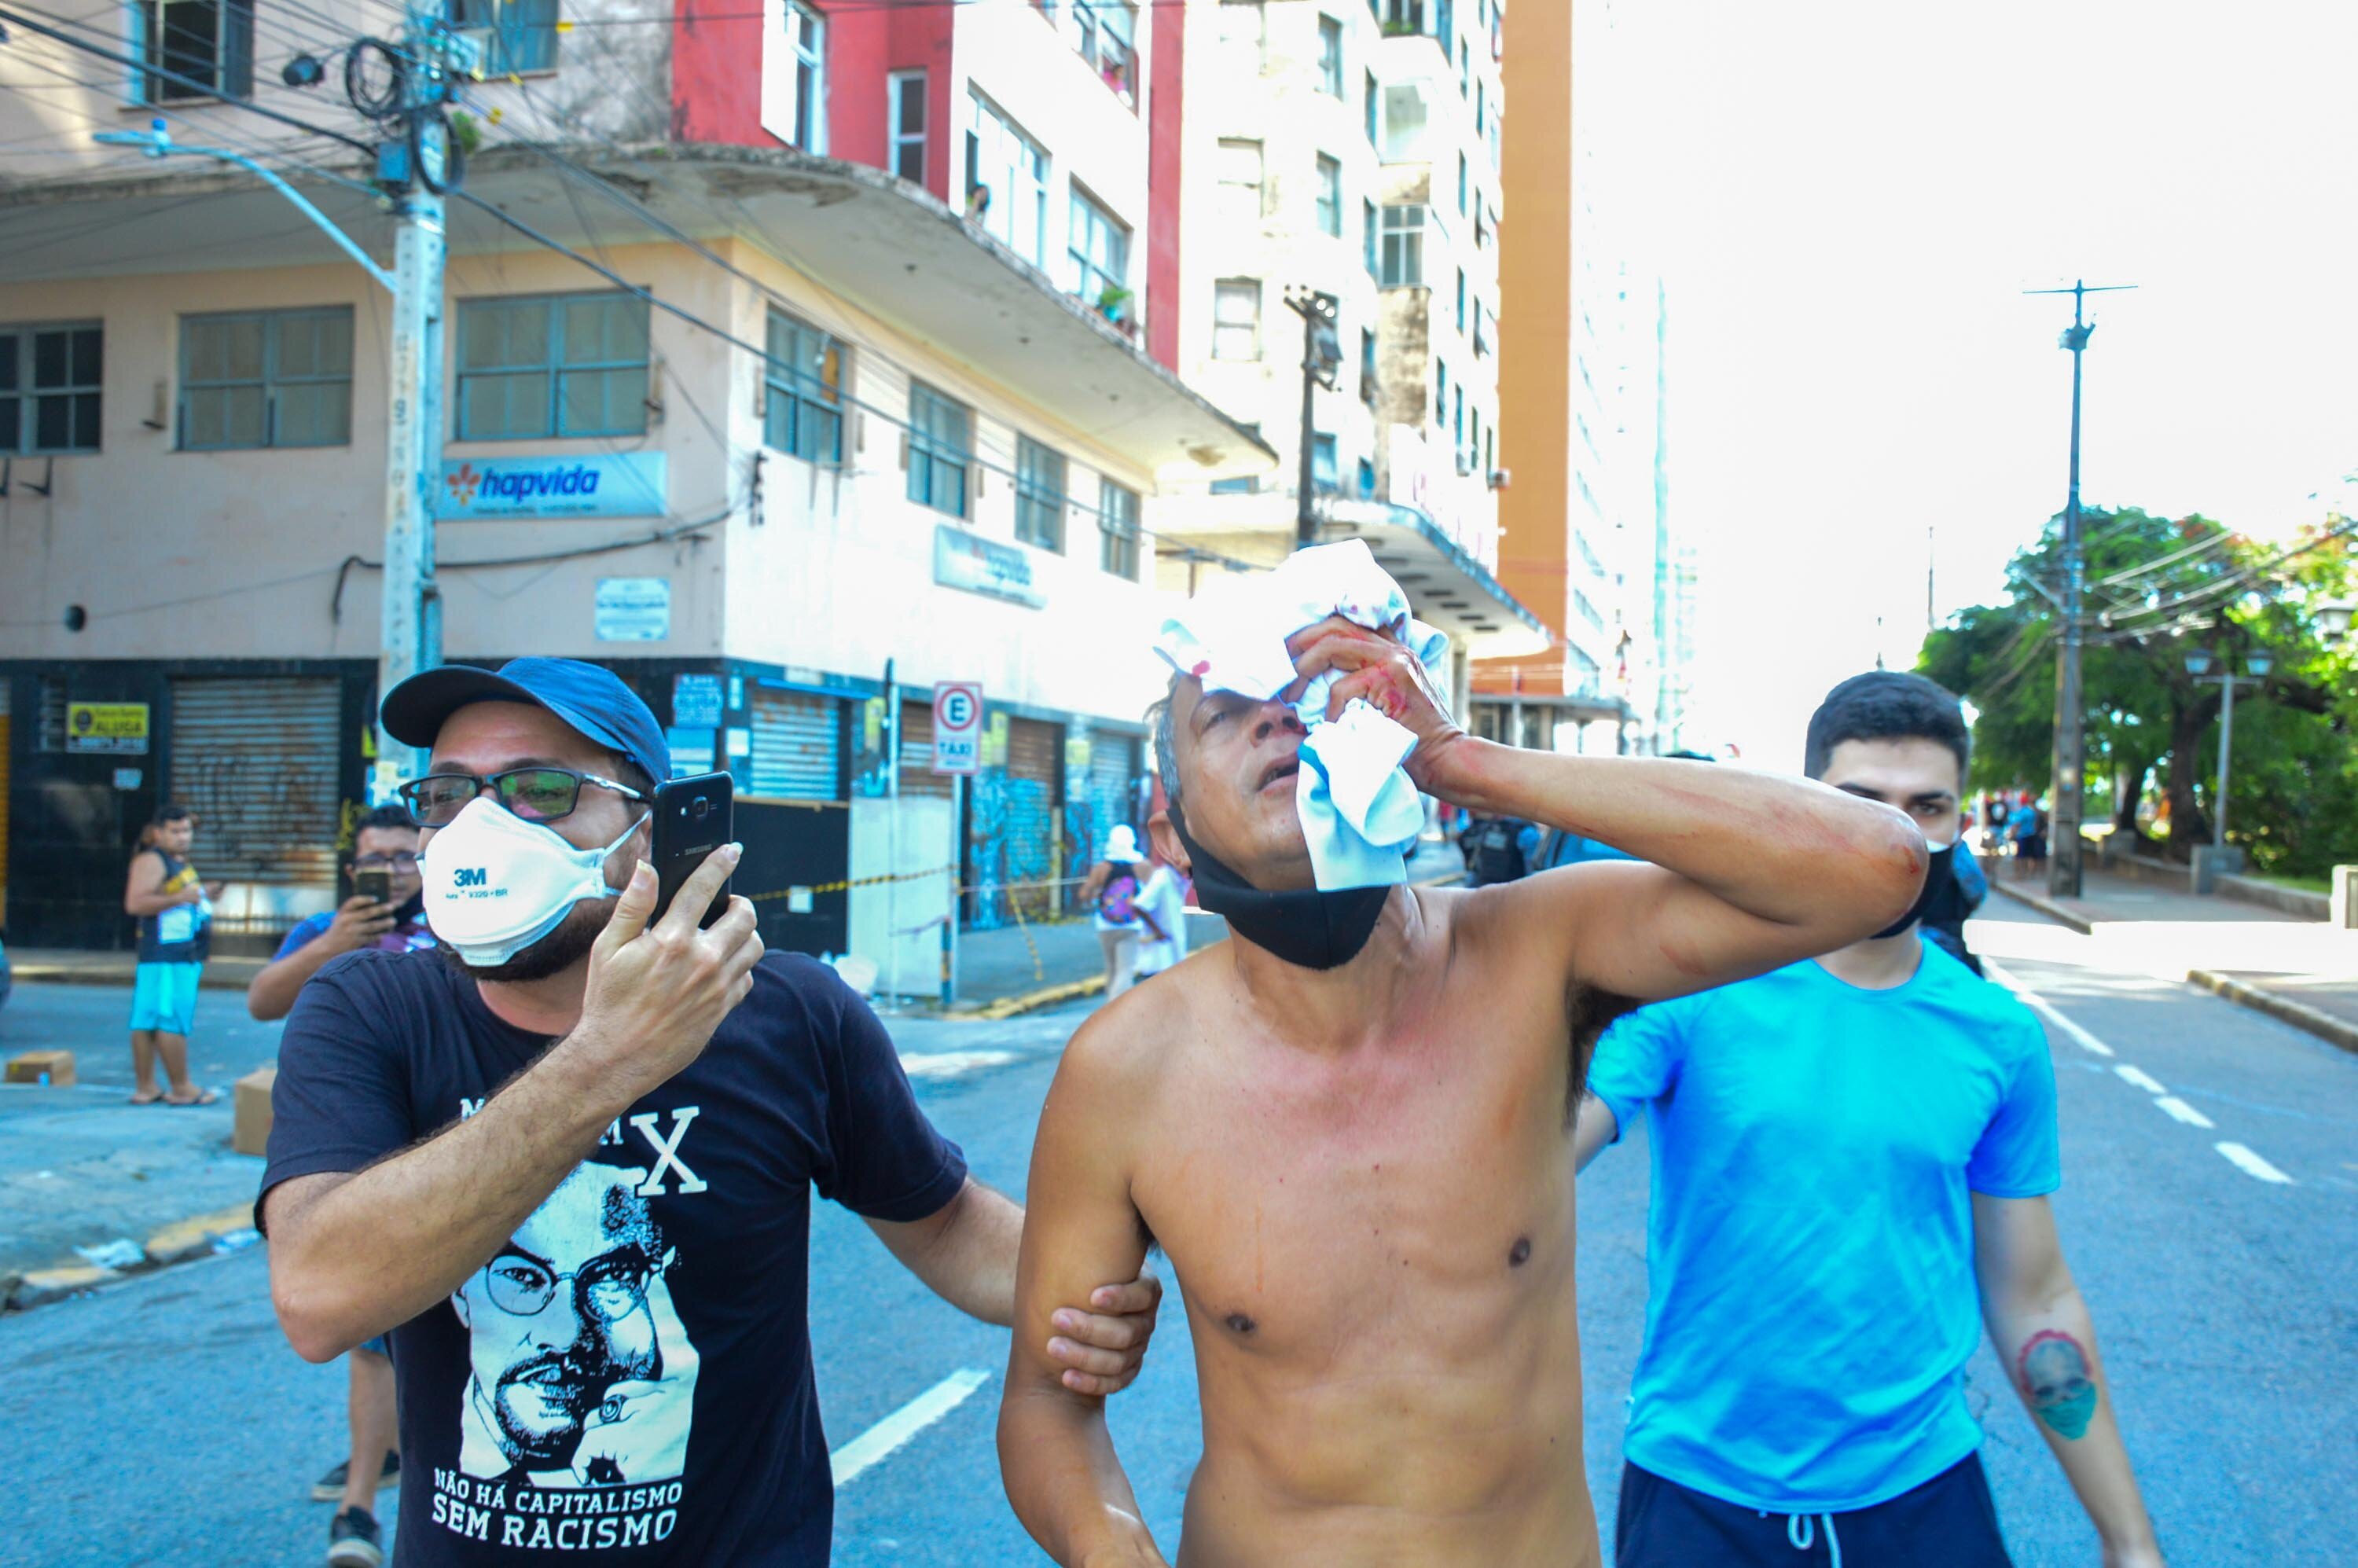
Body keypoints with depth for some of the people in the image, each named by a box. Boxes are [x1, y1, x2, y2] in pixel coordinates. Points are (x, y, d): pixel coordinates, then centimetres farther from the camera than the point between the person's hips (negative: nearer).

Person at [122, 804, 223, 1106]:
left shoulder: (180, 862, 22)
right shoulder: (151, 860, -9)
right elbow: (135, 903, -21)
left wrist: (203, 896, 18)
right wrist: (180, 898, -24)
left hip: (185, 955, 10)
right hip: (165, 956, -10)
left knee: (148, 1021, 10)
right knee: (173, 1021, -7)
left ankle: (145, 1087, 10)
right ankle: (180, 1089, -3)